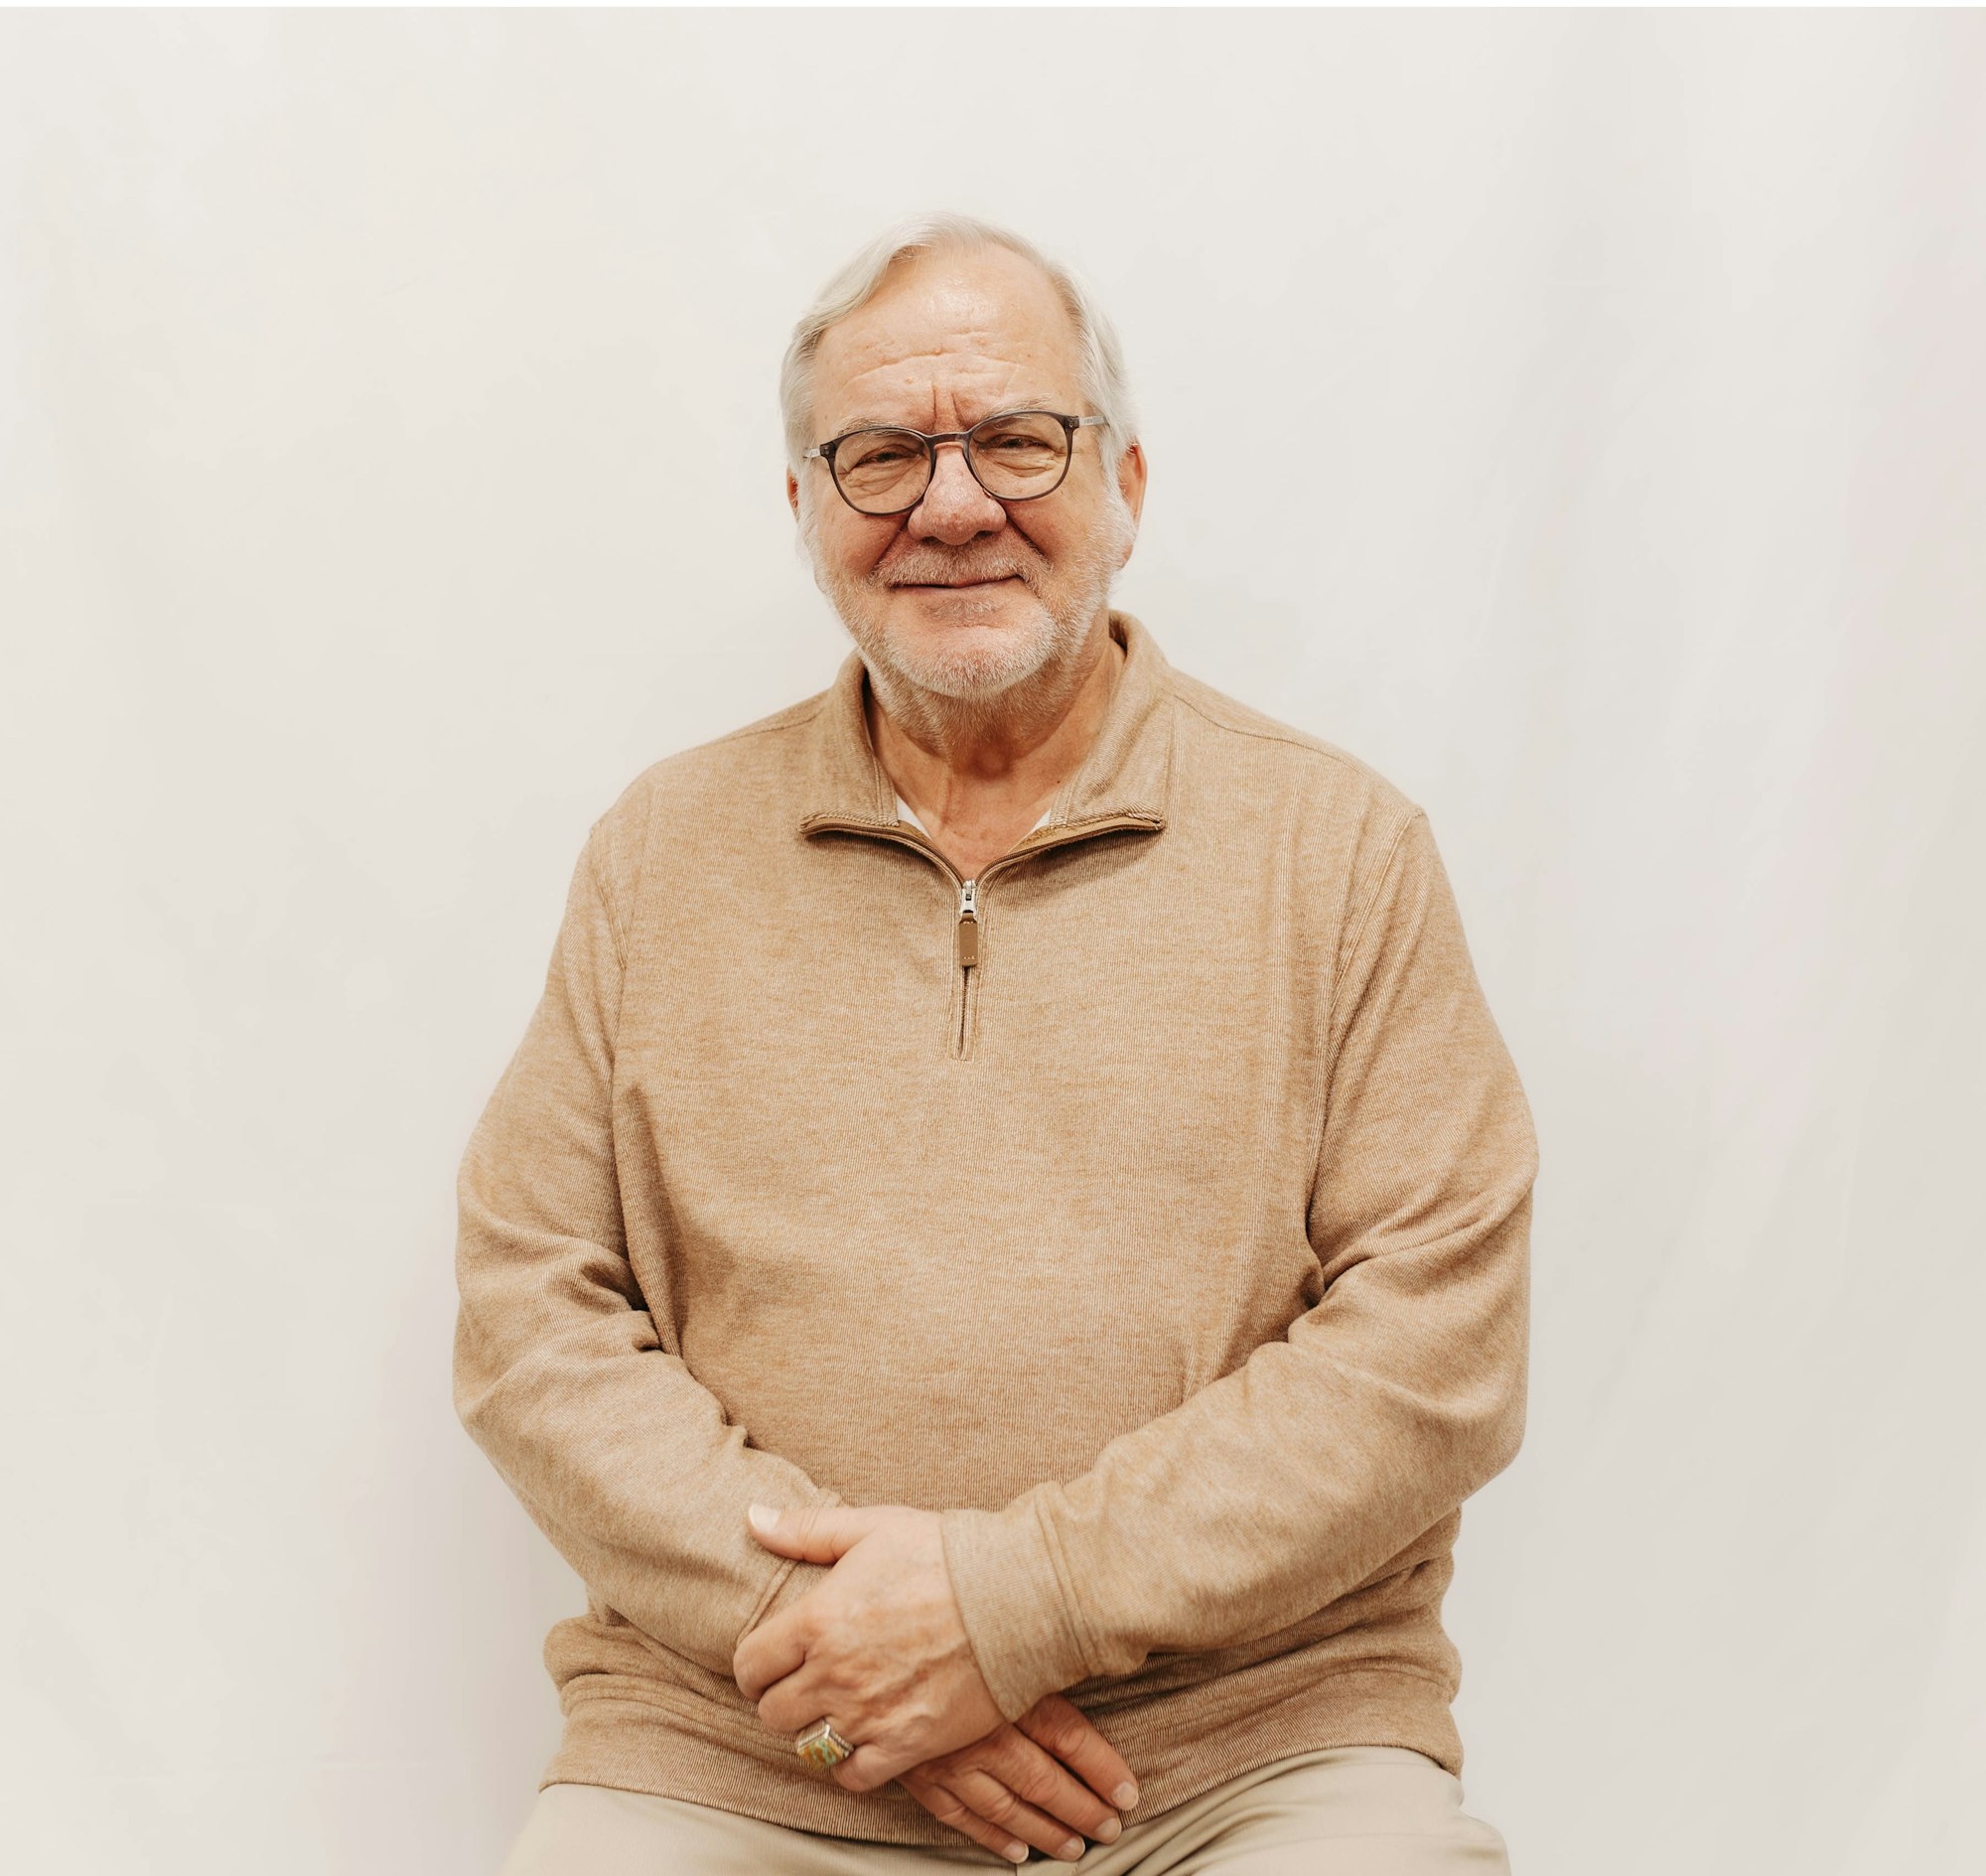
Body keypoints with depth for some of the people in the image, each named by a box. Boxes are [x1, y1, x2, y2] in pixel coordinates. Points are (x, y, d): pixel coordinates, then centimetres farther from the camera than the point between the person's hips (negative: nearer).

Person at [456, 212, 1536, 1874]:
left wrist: (1015, 1597, -12)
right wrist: (816, 1609, -10)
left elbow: (1437, 1341, -4)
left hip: (1255, 1736, 0)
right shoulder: (662, 858, 10)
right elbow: (529, 1316, 4)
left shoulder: (1343, 848, 4)